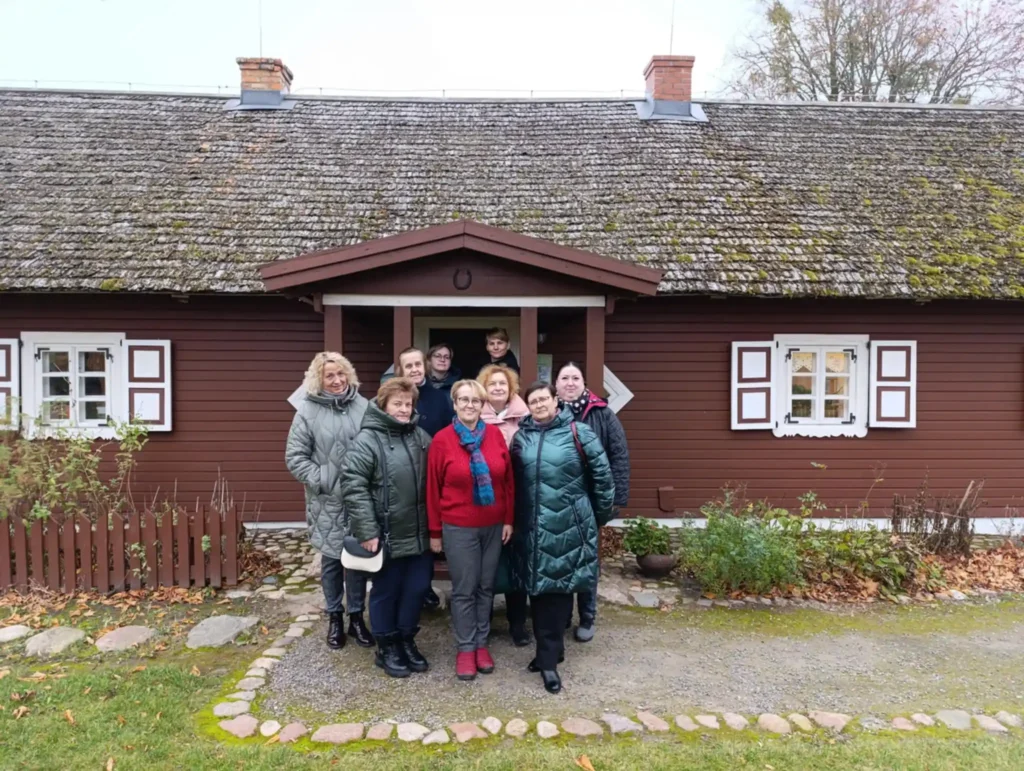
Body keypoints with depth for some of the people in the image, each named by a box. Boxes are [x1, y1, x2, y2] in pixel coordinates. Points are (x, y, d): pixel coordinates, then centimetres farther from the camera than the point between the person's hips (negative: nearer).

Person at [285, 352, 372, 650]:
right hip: (327, 501, -1)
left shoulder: (363, 407, -1)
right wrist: (321, 480, -11)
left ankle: (356, 616, 28)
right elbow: (295, 456, -3)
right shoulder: (308, 410, -5)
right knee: (332, 559, 11)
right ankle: (335, 618, 29)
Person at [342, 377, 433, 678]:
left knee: (417, 588, 14)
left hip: (419, 533, 6)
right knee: (386, 591, 10)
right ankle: (387, 648, 28)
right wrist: (366, 531, -19)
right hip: (387, 535, -5)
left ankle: (407, 641, 34)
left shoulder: (421, 437, 7)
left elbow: (433, 481, 14)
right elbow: (353, 486, -17)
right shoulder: (368, 440, -12)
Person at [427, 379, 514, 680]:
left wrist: (509, 519, 3)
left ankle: (482, 643, 29)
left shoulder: (495, 435, 0)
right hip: (458, 528, -3)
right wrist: (435, 531, -2)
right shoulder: (442, 439, -8)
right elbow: (433, 487, -4)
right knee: (464, 589, 7)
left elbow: (508, 480, 5)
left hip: (493, 526, 3)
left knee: (486, 586, 13)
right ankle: (465, 648, 22)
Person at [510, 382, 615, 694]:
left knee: (559, 587, 1)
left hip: (569, 526, -3)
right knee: (538, 588, 10)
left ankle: (548, 658, 12)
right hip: (533, 528, 4)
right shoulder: (520, 436, 7)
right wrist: (513, 519, 10)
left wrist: (600, 513, 5)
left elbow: (601, 473, 0)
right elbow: (510, 478, 13)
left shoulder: (577, 432, -4)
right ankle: (550, 650, 26)